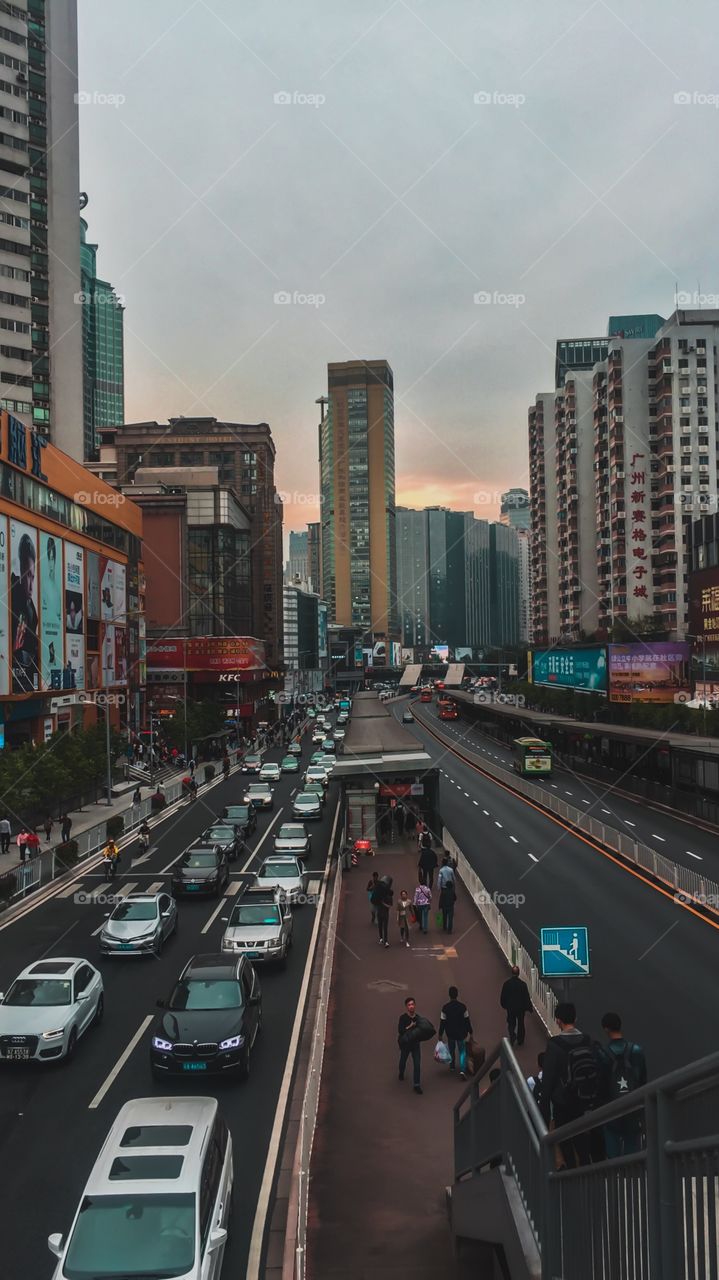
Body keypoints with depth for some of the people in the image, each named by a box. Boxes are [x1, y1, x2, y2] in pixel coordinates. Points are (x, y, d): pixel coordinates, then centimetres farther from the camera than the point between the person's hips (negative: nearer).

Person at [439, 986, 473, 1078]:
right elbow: (467, 1020, -6)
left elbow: (442, 1022, -8)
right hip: (461, 1032, -1)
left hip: (450, 1033, 1)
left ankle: (452, 1066, 41)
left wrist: (441, 1034, 3)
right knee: (462, 1051, 7)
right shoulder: (463, 1006, -13)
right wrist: (470, 1032, 5)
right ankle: (462, 1070, -11)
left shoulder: (445, 1007, -13)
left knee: (451, 1049, 25)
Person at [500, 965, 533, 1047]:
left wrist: (504, 1005, 13)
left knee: (511, 1023, 18)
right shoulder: (523, 984, -20)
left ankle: (512, 1036, -2)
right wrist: (528, 1008, -1)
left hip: (510, 1007, 0)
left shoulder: (506, 983, -15)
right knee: (520, 1023, 19)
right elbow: (527, 997, -14)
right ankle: (520, 1040, 29)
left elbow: (503, 996, -4)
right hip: (521, 1008, 0)